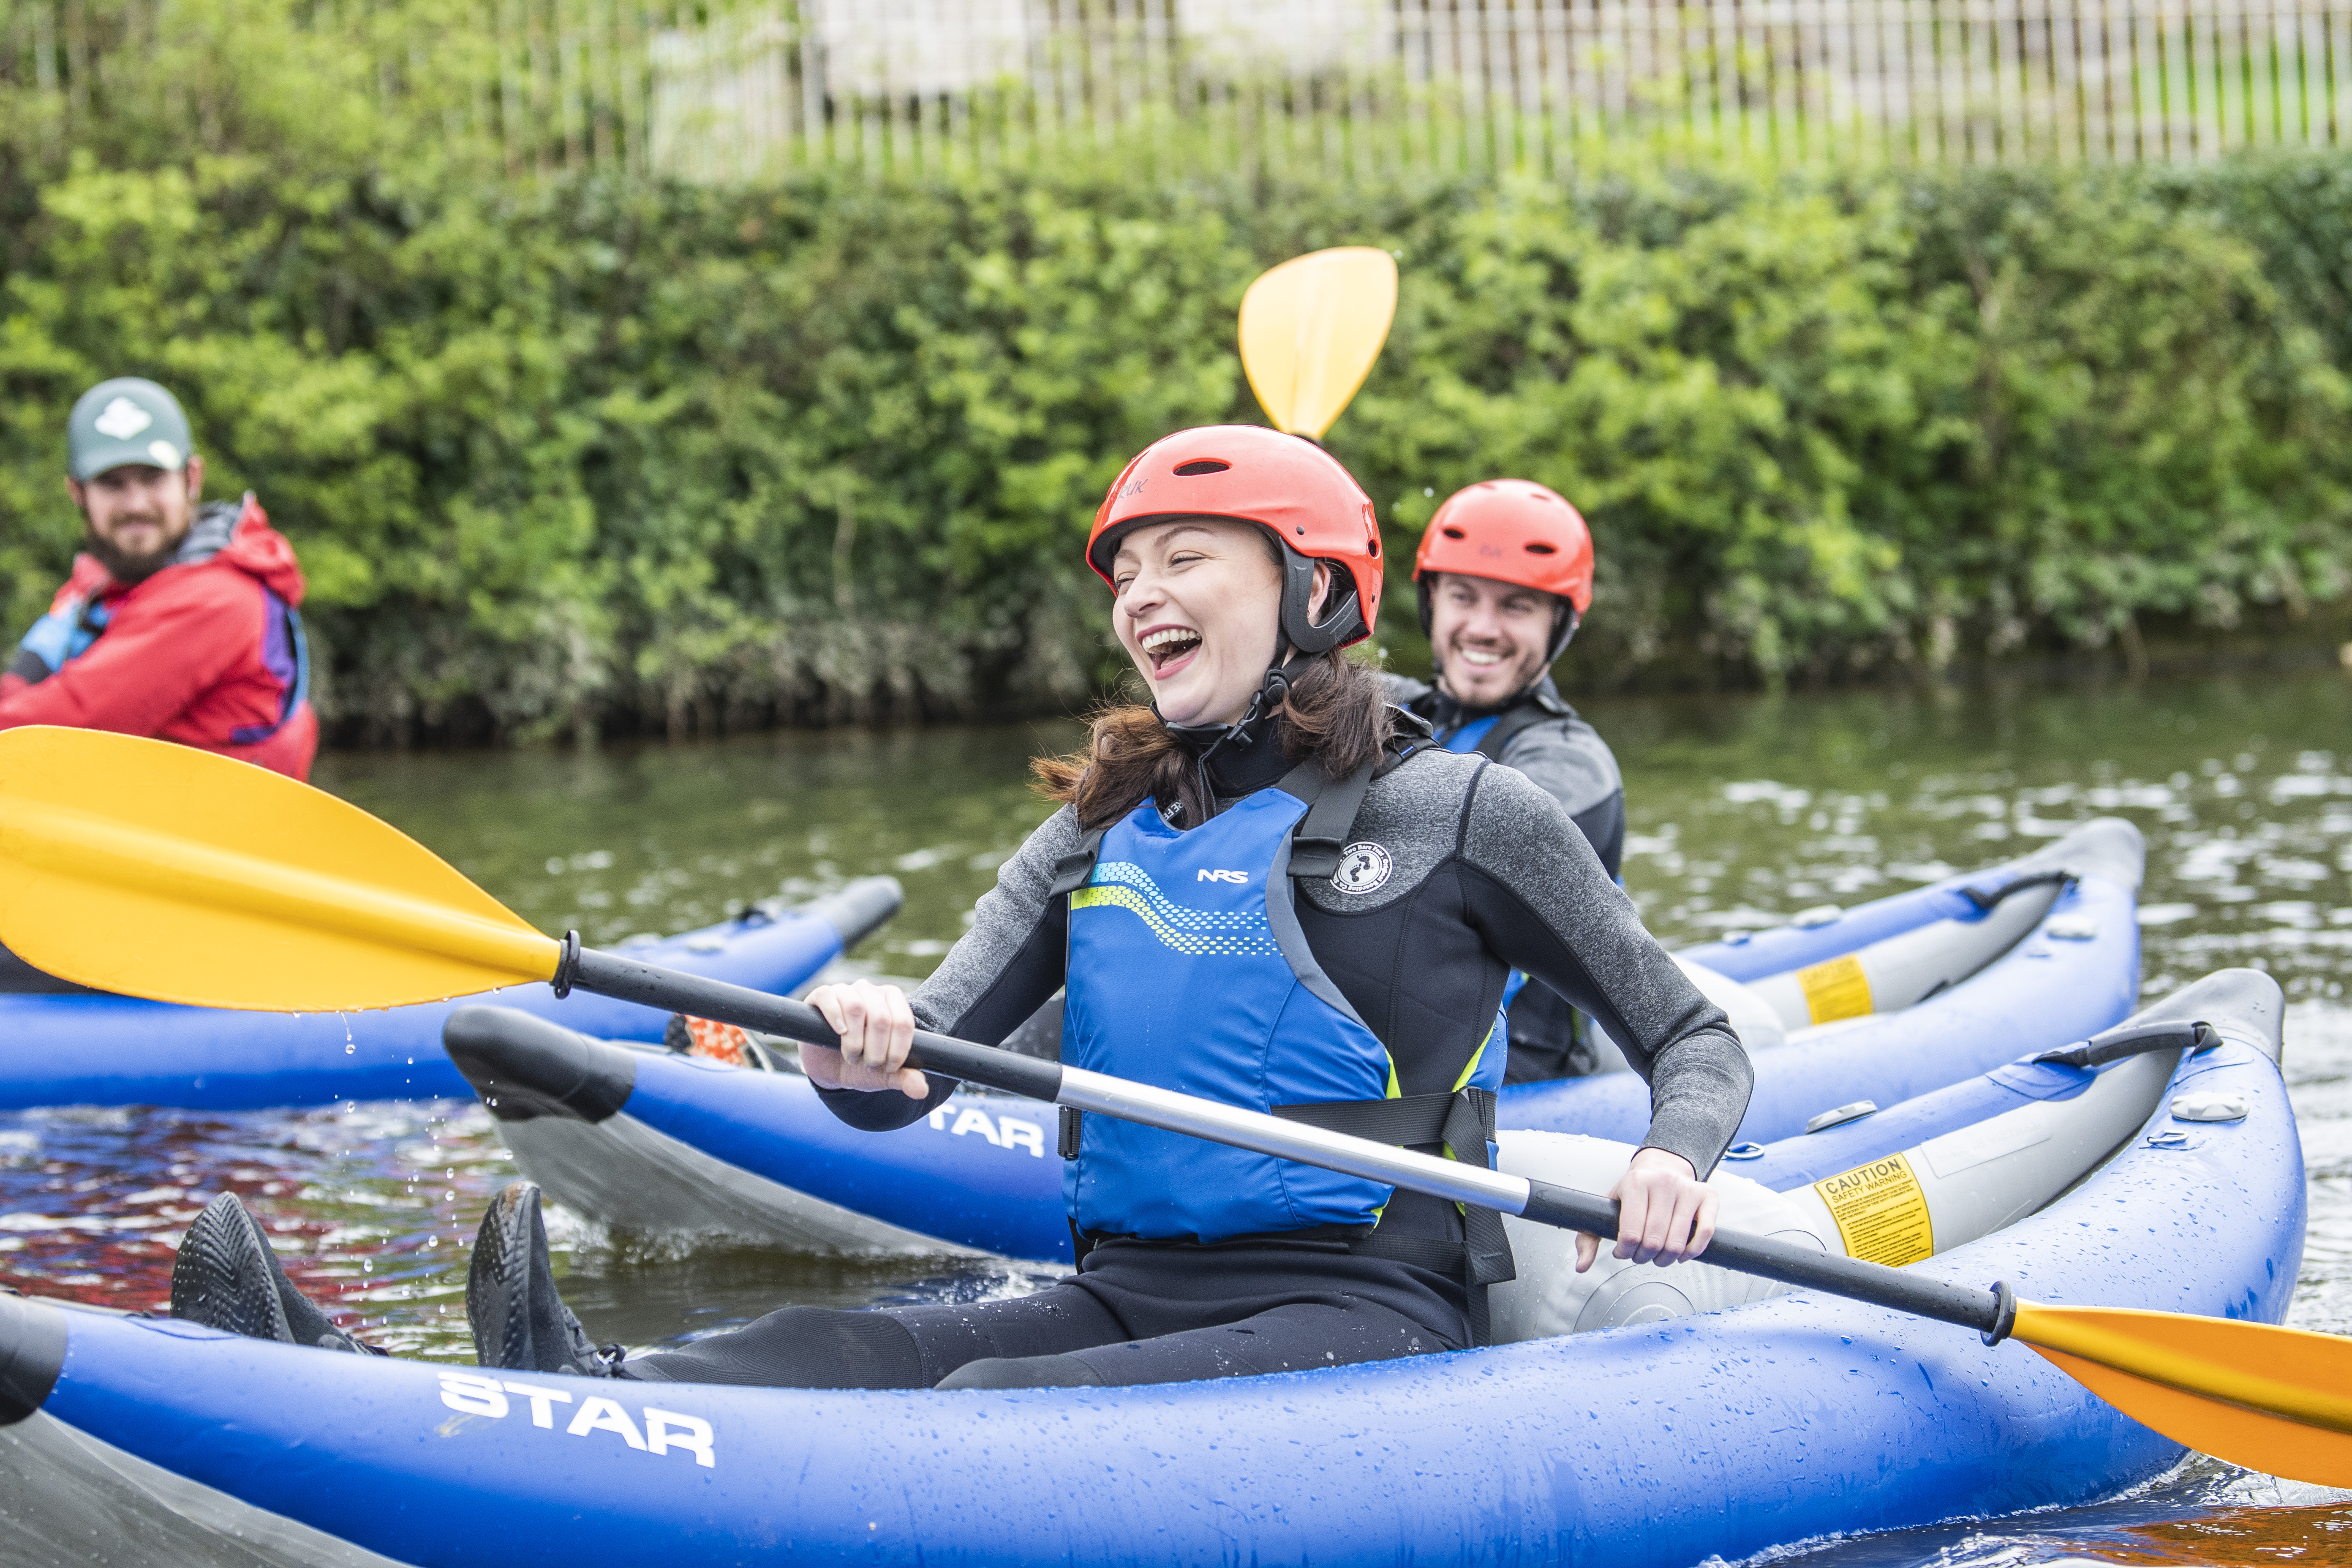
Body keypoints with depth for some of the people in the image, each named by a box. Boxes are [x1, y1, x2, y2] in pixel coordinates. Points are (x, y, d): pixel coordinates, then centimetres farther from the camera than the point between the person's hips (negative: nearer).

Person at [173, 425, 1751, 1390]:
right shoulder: (1103, 831, 18)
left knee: (996, 1421, -34)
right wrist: (873, 1061, -18)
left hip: (1367, 1324, -5)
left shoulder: (1461, 810, 3)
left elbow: (1697, 1042, 7)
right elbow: (935, 1048, 7)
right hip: (1132, 1298, 5)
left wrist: (1674, 1165, -16)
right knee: (840, 1353, -25)